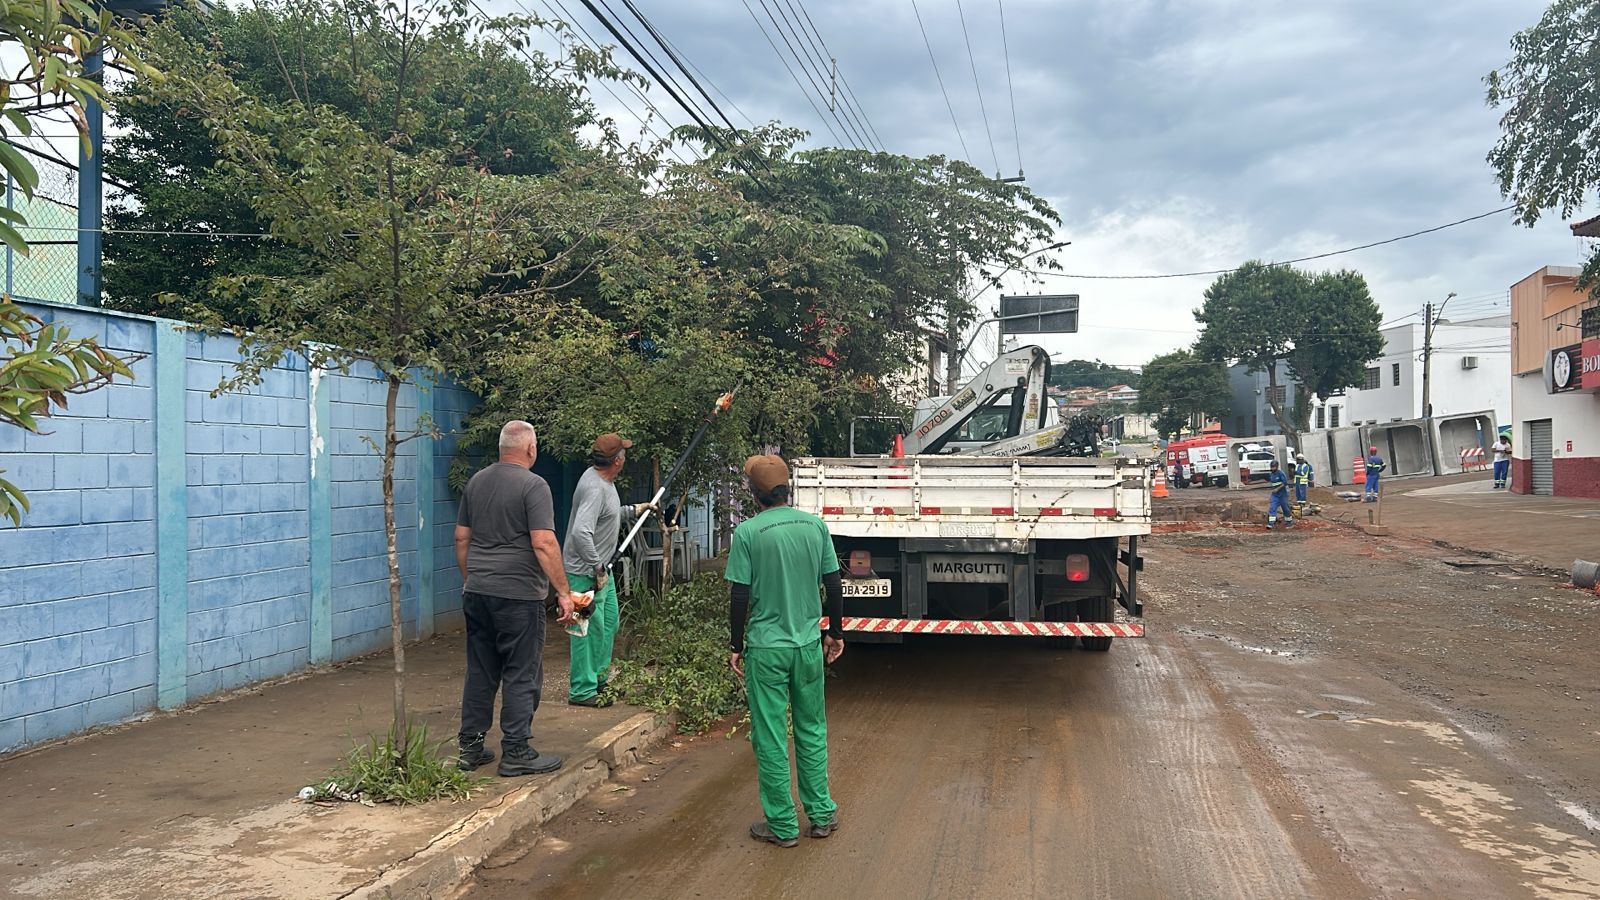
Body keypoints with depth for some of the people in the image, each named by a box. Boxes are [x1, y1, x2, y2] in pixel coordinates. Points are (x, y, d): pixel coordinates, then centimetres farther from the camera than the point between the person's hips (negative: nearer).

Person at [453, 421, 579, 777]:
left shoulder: (476, 482, 11)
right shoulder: (533, 486, -11)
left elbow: (461, 537, 16)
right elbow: (544, 544, -18)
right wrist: (564, 592, -13)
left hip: (477, 593, 7)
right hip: (518, 595, -7)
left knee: (480, 673, 14)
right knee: (521, 676, 1)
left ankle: (470, 748, 20)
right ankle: (516, 753, 6)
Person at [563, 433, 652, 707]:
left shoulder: (604, 480, 8)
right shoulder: (594, 487, -26)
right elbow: (581, 533, -36)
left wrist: (634, 510, 25)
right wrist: (597, 568, -30)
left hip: (602, 568, 11)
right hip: (586, 573, -11)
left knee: (608, 624, 20)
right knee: (590, 630, -4)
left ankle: (599, 678, 33)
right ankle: (582, 691, 6)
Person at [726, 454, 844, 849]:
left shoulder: (748, 532, -12)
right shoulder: (815, 525, -1)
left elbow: (740, 596, -10)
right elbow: (834, 585, 3)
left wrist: (736, 645, 2)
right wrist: (835, 633, 16)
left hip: (766, 649, -4)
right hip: (809, 644, 4)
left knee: (771, 739, 7)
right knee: (812, 731, 17)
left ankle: (783, 825, 16)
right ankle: (821, 815, 25)